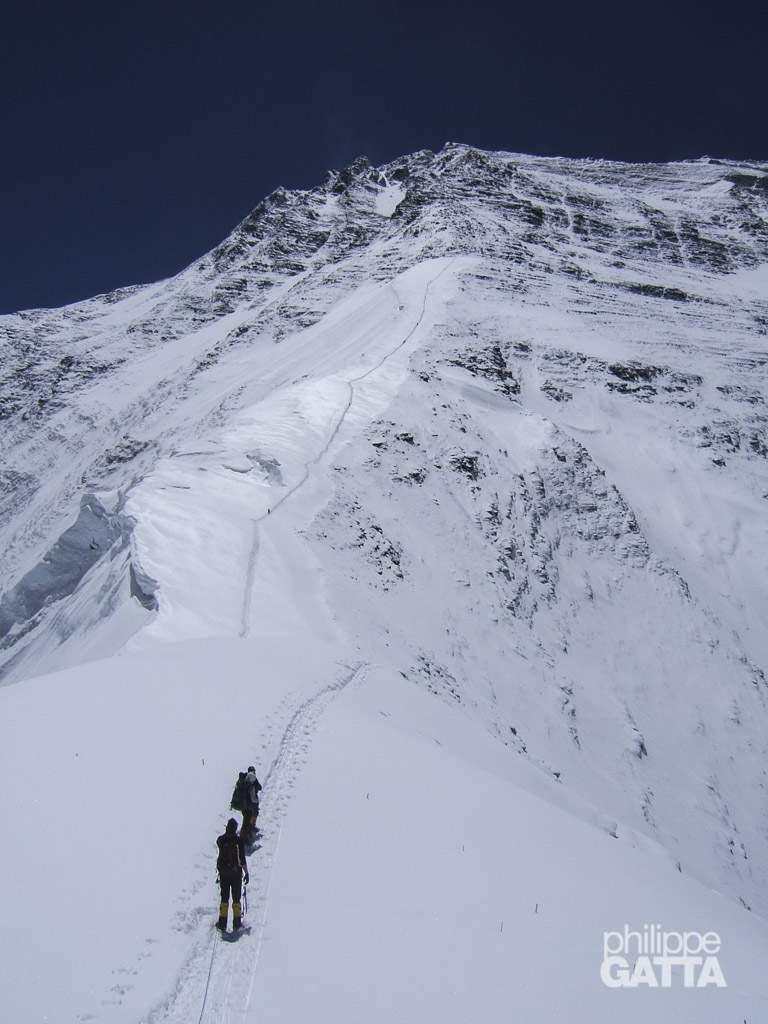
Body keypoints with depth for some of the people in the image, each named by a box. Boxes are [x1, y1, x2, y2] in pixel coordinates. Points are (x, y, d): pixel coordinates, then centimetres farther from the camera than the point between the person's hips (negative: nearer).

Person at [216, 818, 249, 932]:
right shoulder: (239, 840, -14)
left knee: (224, 897, 14)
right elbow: (242, 859, -13)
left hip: (223, 872, 2)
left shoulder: (221, 839, -8)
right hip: (236, 872, -2)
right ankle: (237, 924, 11)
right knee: (236, 898, 9)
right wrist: (246, 873, -5)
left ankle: (222, 923, 14)